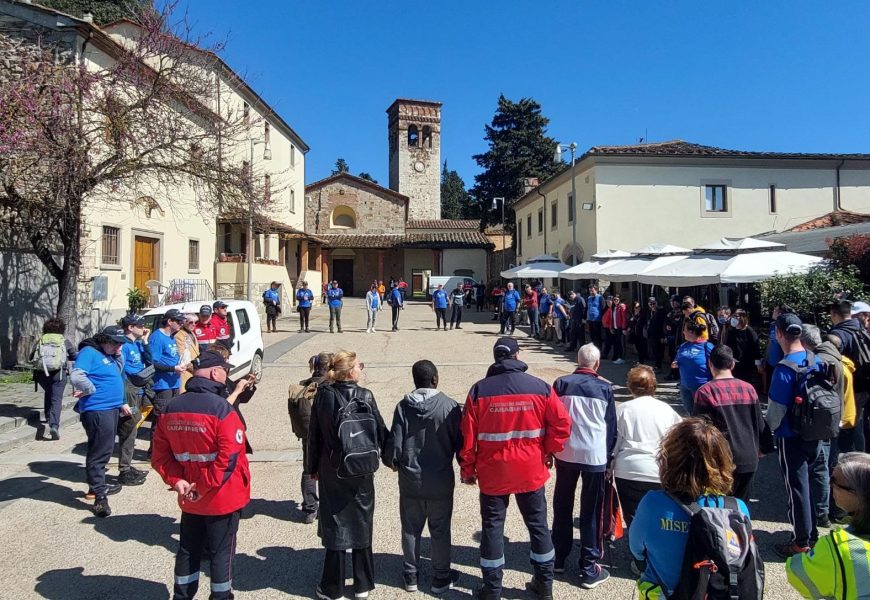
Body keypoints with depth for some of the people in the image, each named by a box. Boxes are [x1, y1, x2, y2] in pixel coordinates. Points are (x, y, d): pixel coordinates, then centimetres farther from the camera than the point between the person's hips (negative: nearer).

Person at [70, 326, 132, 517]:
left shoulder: (110, 356, 17)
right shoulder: (89, 352, -12)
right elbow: (76, 376, -25)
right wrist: (92, 390, -15)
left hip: (112, 408, 10)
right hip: (97, 410, -10)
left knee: (104, 450, 21)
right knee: (99, 452, -8)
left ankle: (98, 484, 36)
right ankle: (100, 496, -5)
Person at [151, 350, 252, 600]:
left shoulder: (171, 408, 0)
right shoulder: (221, 408, -22)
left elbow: (160, 453, 2)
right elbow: (229, 457, -25)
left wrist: (176, 481, -4)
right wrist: (205, 486, -16)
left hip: (189, 499, 6)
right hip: (223, 498, -6)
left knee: (188, 550, 21)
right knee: (221, 552, 10)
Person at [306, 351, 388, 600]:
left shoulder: (323, 396, -7)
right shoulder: (365, 396, -12)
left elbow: (314, 435, 0)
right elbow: (380, 431, -6)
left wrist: (312, 467, 13)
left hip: (331, 472, 1)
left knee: (335, 527, 11)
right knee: (361, 527, 13)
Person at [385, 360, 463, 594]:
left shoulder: (403, 406, -10)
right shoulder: (450, 406, -14)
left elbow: (394, 442, -8)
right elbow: (460, 442, -8)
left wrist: (392, 461, 15)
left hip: (410, 480, 1)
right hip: (441, 481, -1)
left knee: (411, 529, 16)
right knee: (440, 530, 13)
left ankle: (410, 576, 27)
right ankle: (441, 578, 24)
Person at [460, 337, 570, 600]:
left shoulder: (479, 390, -10)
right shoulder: (541, 388, -8)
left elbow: (468, 435, -7)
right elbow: (561, 425, -6)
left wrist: (467, 469, 5)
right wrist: (548, 452, 10)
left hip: (492, 473, -1)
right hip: (532, 472, 1)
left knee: (492, 526, 11)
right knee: (537, 524, 16)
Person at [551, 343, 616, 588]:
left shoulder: (561, 383, -3)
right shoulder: (605, 387, -3)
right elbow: (612, 425, 3)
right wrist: (609, 456, 12)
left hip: (566, 453, 2)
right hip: (595, 455, -1)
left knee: (562, 506, 16)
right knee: (591, 511, 6)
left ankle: (558, 557, 26)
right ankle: (589, 569, 10)